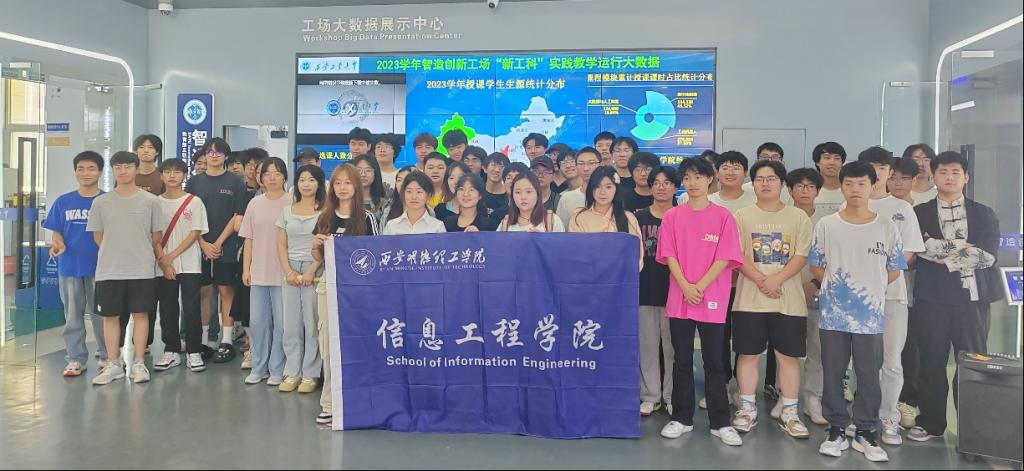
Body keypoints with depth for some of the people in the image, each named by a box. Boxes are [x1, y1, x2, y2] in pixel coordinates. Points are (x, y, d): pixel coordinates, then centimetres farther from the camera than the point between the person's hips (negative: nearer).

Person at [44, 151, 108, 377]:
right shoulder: (63, 202, 5)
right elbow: (57, 233, 7)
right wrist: (57, 245, -14)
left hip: (100, 266, -2)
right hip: (69, 266, 2)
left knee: (101, 314, 7)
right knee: (73, 315, 10)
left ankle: (106, 356, 20)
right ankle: (76, 359, 19)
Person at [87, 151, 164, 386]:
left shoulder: (150, 201, 0)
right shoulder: (101, 202, 3)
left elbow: (156, 237, 7)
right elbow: (98, 237, 11)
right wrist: (115, 255, 10)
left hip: (141, 270, -1)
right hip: (109, 270, 1)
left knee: (140, 314, 3)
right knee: (110, 316, 6)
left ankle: (138, 364, 13)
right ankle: (113, 365, 16)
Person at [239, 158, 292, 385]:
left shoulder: (292, 203, -3)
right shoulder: (255, 204, 9)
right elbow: (248, 239, 12)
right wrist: (245, 269, 7)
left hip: (283, 273, -4)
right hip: (258, 272, 4)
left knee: (281, 322, 0)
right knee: (257, 321, 9)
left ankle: (277, 369, 10)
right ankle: (258, 367, 20)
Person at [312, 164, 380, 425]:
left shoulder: (366, 218, -2)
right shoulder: (325, 218, 9)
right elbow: (318, 258, 14)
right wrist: (316, 244, -5)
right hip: (329, 285, 3)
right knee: (328, 346, 4)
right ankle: (330, 403, 12)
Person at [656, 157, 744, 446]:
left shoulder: (722, 216, 0)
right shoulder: (673, 216, 5)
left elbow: (724, 258, -5)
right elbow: (669, 255, 0)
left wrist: (700, 286, -13)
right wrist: (686, 287, -12)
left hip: (712, 300, -2)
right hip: (679, 298, 2)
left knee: (714, 362, 4)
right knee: (682, 360, 9)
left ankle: (720, 423, 12)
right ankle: (681, 419, 19)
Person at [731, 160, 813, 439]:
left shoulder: (799, 217, 5)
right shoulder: (742, 216, 4)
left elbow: (801, 256, -3)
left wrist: (776, 279, -17)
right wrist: (760, 280, -17)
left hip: (789, 299, 0)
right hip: (750, 298, 0)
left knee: (788, 355, 5)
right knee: (748, 354, 4)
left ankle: (789, 412, 16)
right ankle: (747, 409, 16)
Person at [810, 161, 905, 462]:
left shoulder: (887, 228, 1)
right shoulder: (826, 225, -1)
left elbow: (894, 271, 7)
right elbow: (815, 267, 4)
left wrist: (869, 289, 3)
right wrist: (836, 288, 0)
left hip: (871, 314, 0)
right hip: (833, 314, 0)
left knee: (869, 376, 8)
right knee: (832, 375, 6)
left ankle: (865, 433, 21)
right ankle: (837, 430, 19)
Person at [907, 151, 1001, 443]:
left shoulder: (984, 215, 8)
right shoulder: (918, 213, 6)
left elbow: (988, 255, -6)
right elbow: (921, 248, -11)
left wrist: (944, 256, -11)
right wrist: (963, 247, -10)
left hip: (972, 297, 1)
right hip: (932, 297, 0)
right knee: (932, 362, 5)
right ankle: (930, 423, 17)